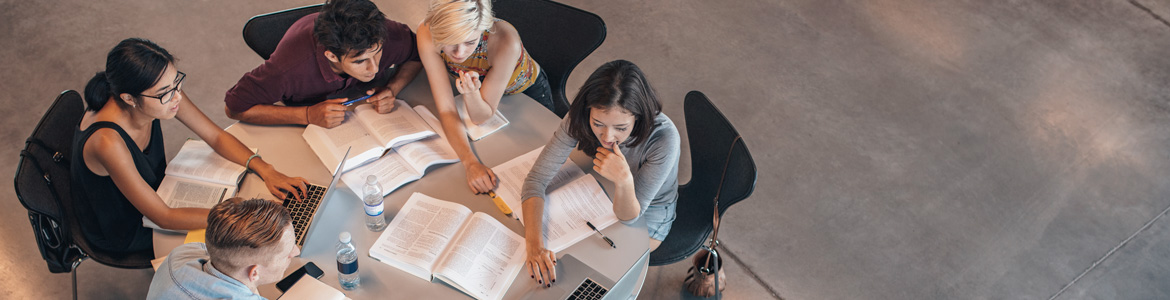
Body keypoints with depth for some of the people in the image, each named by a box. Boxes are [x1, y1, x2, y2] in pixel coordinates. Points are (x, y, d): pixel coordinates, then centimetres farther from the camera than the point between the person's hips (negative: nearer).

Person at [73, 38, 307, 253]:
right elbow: (163, 218, -35)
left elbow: (216, 136, -8)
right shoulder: (106, 140, -41)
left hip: (153, 188, 6)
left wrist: (266, 171, -23)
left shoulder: (166, 92, -23)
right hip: (123, 230, -6)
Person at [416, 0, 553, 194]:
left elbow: (482, 117, -33)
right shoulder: (428, 34, -37)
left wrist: (471, 92, -55)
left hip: (527, 91, -2)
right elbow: (446, 110, -33)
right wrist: (471, 163, -47)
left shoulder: (504, 41, -45)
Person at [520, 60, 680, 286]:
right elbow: (537, 179, -29)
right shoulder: (580, 117, -31)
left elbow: (629, 217, -31)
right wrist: (535, 245, -44)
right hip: (606, 191, 4)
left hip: (648, 212, -3)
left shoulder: (664, 138, -40)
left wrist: (624, 181, -54)